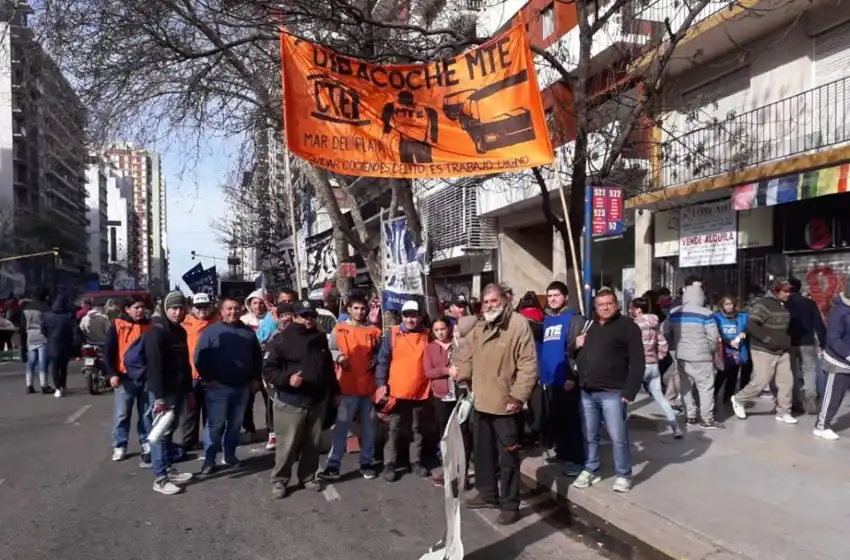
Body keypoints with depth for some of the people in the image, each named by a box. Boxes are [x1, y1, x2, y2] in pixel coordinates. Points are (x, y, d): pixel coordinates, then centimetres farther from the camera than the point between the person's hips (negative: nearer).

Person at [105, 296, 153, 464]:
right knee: (122, 414, 4)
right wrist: (112, 374, -11)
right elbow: (109, 351, -4)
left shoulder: (149, 325, 8)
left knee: (147, 413, 9)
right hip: (125, 377, -3)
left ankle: (147, 443, 20)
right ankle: (119, 446, 14)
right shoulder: (117, 325, -2)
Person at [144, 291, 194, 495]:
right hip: (163, 392, -8)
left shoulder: (180, 332, 12)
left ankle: (169, 469, 27)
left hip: (178, 390, 8)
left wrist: (189, 390, 18)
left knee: (170, 430, 16)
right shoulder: (157, 332, -15)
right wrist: (159, 397, -23)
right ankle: (160, 478, 4)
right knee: (161, 433, -3)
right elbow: (154, 366, -20)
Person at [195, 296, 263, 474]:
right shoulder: (211, 331, -3)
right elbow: (200, 358, -7)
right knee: (215, 425, -1)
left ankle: (230, 455, 25)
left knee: (235, 424, 13)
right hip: (218, 388, -4)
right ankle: (209, 459, 8)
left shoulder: (248, 332, 10)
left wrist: (256, 379, 10)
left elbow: (257, 357, 16)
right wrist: (209, 379, -11)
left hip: (242, 387, 4)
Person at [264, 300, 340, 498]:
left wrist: (335, 391, 23)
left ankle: (308, 477, 29)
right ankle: (279, 480, 17)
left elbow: (328, 368, 21)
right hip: (291, 402, -5)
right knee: (287, 445, 0)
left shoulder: (321, 339, 11)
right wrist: (287, 379, -25)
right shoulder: (282, 339, -9)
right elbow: (268, 370, -10)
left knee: (313, 443, 13)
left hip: (318, 401, 5)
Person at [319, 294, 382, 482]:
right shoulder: (339, 329, 0)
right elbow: (329, 350, 0)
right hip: (347, 386, -2)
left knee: (368, 426, 11)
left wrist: (375, 360, -5)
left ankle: (367, 463, 23)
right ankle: (333, 465, 6)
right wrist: (339, 357, -18)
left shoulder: (374, 331, 5)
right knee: (341, 426, 0)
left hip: (369, 385, 3)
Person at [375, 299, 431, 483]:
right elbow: (382, 360, -4)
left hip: (419, 392, 2)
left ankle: (416, 462, 26)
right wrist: (381, 384, -11)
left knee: (416, 429, 14)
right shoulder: (393, 334, -3)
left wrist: (431, 385, 3)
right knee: (394, 429, 6)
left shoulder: (427, 335, 3)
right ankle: (389, 464, 14)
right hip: (397, 391, -2)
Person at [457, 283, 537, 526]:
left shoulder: (519, 325, -15)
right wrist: (461, 381, 7)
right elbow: (468, 359, 17)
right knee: (483, 452, 20)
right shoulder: (479, 328, 11)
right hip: (482, 402, 8)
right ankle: (487, 493, 38)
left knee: (507, 457, 4)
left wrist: (518, 396, -22)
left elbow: (528, 365, -19)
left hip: (505, 404, -8)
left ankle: (510, 505, 18)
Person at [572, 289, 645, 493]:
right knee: (589, 436, 13)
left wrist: (630, 391, -14)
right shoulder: (589, 326, 16)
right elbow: (578, 356, 26)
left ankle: (623, 475, 15)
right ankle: (590, 471, 26)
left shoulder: (627, 326, -3)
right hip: (586, 392, 6)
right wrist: (576, 345, 3)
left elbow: (637, 362, -9)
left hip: (612, 392, -6)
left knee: (618, 437, 0)